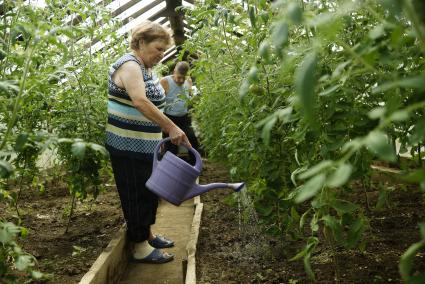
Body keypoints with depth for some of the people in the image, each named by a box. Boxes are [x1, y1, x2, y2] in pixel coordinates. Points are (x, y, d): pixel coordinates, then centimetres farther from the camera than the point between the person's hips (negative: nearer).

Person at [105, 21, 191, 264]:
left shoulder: (146, 69, 13)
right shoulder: (130, 65, -18)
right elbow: (139, 101, -34)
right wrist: (171, 128, -37)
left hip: (145, 144, 10)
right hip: (128, 145, -10)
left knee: (149, 190, 18)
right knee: (136, 194, -1)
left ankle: (147, 234, 33)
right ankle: (140, 248, 10)